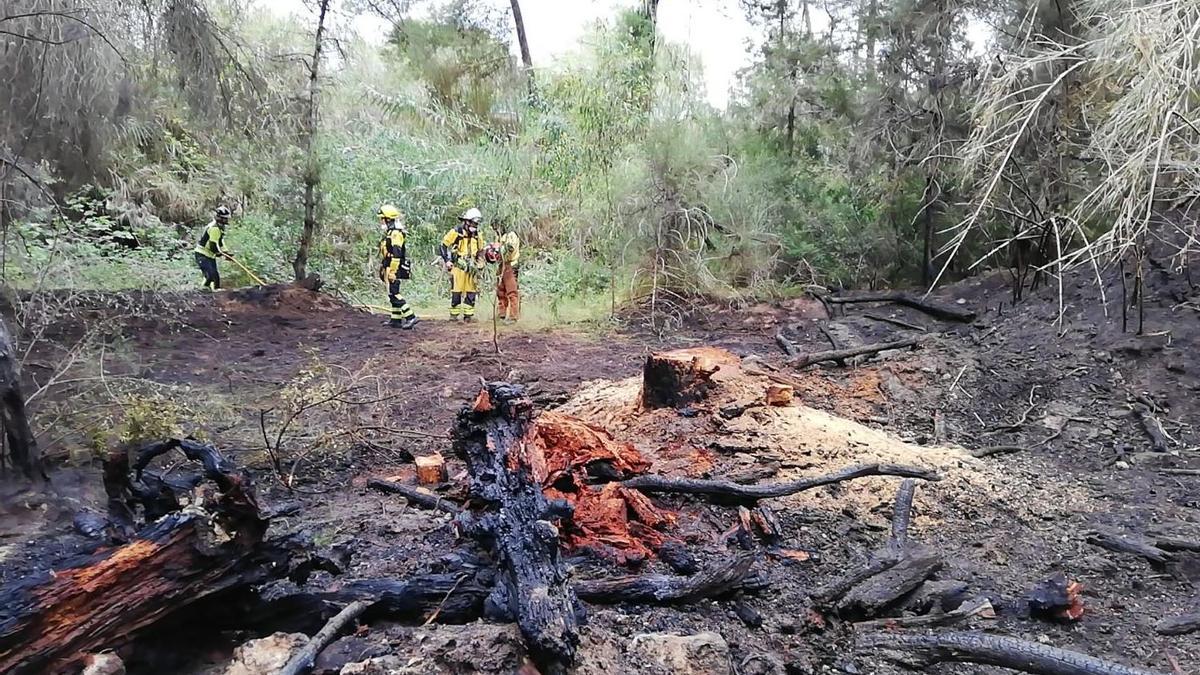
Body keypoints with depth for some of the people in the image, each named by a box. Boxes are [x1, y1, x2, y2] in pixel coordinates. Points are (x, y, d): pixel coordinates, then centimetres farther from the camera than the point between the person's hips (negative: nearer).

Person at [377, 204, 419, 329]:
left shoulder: (395, 234, -17)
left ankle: (411, 317, -13)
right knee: (393, 294, 12)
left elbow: (396, 255, -23)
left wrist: (391, 272, -25)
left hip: (393, 270, -10)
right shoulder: (390, 233, 17)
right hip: (391, 270, 10)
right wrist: (384, 270, 26)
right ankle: (396, 320, 17)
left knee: (394, 294, -12)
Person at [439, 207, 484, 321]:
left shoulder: (477, 235, 11)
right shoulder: (456, 232, -7)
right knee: (456, 291, -5)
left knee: (471, 292, 4)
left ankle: (468, 314, 10)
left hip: (471, 268, 5)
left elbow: (480, 251, 26)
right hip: (458, 267, -5)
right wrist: (447, 260, -9)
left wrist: (479, 263, 13)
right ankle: (454, 314, 4)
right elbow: (443, 245, -3)